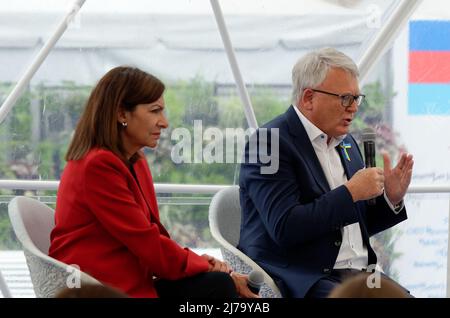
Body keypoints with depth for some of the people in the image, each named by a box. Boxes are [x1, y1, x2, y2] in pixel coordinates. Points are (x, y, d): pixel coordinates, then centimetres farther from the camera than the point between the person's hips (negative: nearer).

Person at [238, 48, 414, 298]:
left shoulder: (346, 144, 17)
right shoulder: (270, 143, -9)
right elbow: (285, 228, -20)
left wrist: (391, 198, 6)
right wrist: (350, 192, -17)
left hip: (360, 273, 8)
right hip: (304, 281, -8)